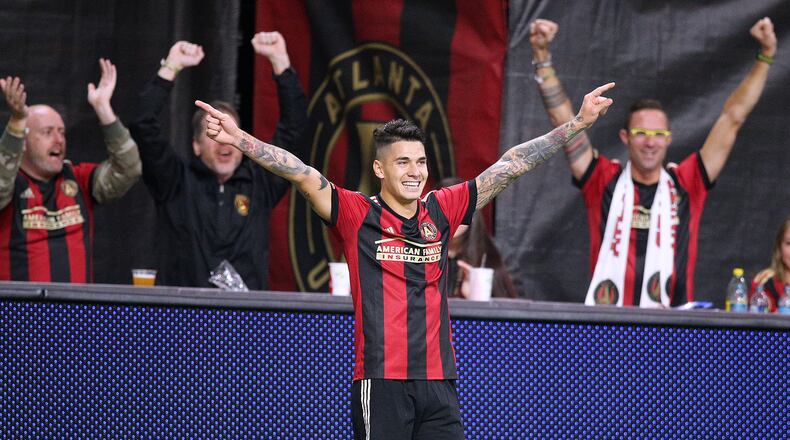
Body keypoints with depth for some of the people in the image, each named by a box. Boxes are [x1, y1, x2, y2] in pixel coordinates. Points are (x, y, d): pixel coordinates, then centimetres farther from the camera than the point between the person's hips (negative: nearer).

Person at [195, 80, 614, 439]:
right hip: (381, 384, -4)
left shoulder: (441, 211, 10)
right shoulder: (356, 214, 0)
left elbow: (511, 165, 14)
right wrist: (238, 139, -23)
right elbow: (303, 175, -12)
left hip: (438, 383, 4)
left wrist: (578, 123, 16)